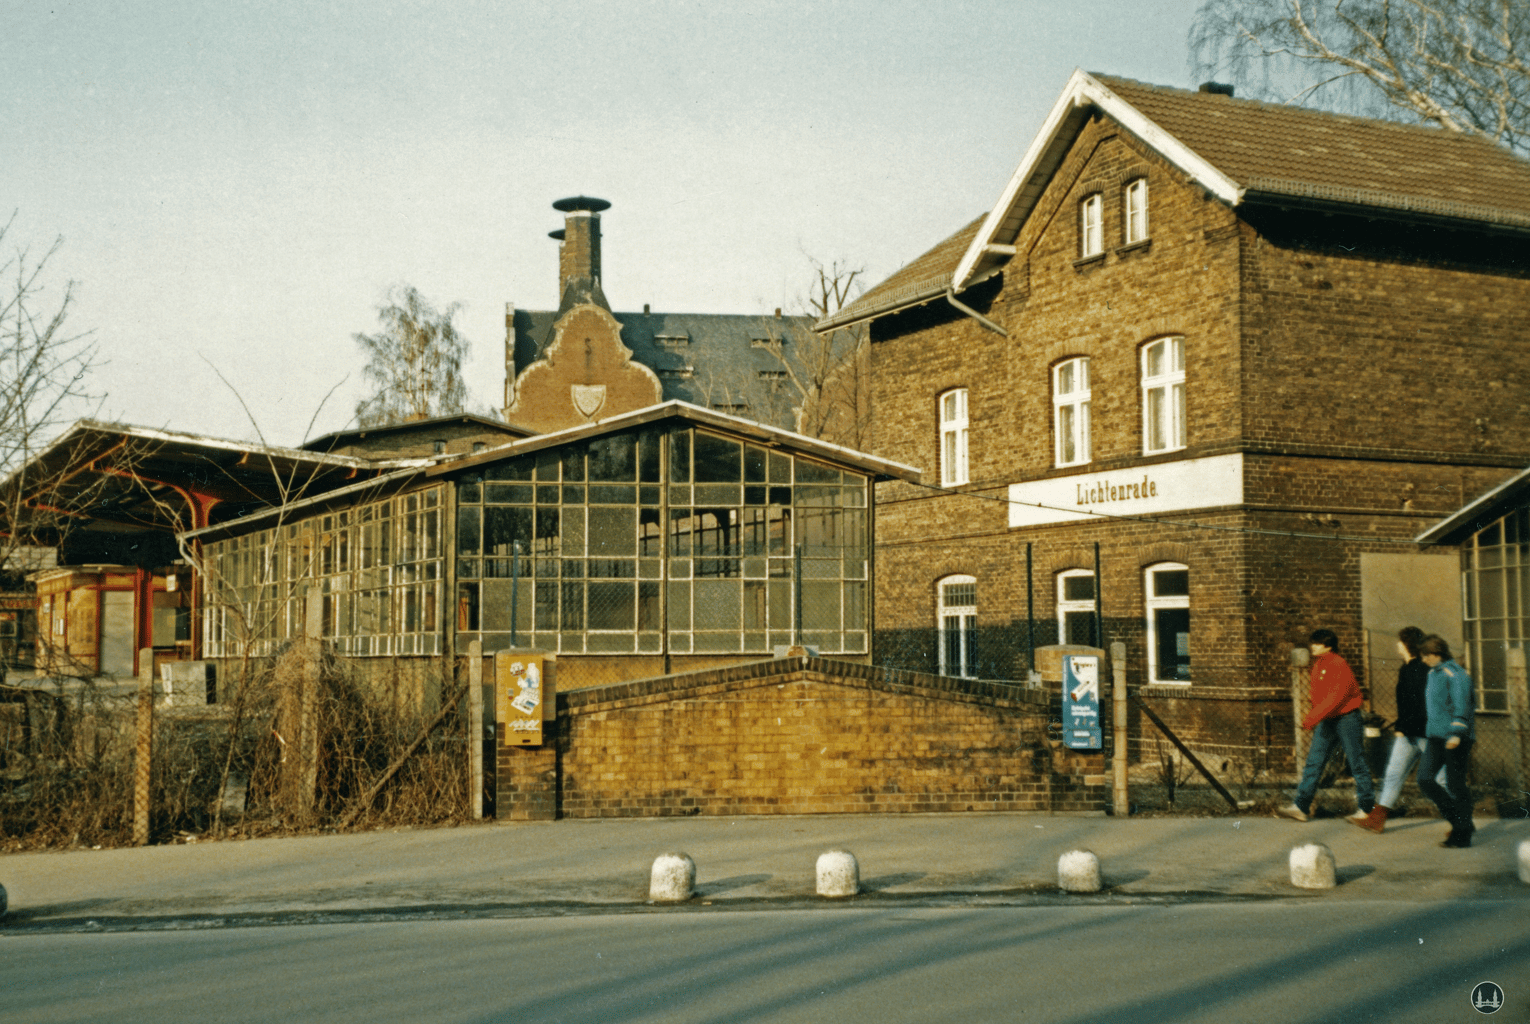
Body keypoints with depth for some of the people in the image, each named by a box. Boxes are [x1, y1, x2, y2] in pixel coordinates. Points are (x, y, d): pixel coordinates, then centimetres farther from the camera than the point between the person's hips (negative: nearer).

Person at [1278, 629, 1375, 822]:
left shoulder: (1339, 665, -16)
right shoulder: (1317, 665, 11)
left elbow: (1335, 697, -23)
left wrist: (1312, 718, -25)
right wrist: (1314, 719, 15)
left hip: (1346, 718, -8)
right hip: (1326, 721, 8)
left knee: (1357, 764, 1)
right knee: (1313, 762, 2)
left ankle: (1367, 808, 11)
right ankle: (1301, 807, 1)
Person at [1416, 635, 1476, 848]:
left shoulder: (1455, 674, -11)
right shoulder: (1433, 674, 16)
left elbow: (1461, 706, -17)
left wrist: (1456, 734, -24)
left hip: (1455, 739, -9)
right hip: (1436, 735, 9)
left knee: (1455, 785, -3)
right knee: (1425, 779, 0)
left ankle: (1462, 834, 7)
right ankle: (1460, 822, 12)